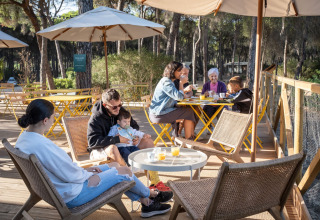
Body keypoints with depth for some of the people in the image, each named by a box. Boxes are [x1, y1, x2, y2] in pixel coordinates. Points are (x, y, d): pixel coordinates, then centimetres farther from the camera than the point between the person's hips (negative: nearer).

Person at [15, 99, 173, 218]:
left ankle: (146, 204, 30)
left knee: (114, 165, 16)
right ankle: (151, 195, 34)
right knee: (124, 171, 3)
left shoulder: (23, 138, -1)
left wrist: (83, 169, 6)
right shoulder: (42, 145, -34)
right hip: (73, 195, -10)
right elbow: (70, 175, -27)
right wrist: (87, 173, -6)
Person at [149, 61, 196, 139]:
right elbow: (179, 97, -22)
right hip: (158, 114, -10)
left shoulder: (169, 81, 16)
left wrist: (185, 90, 3)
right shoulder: (166, 82, -16)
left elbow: (175, 96, 20)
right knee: (189, 112, -9)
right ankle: (188, 140, 2)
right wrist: (181, 83, -9)